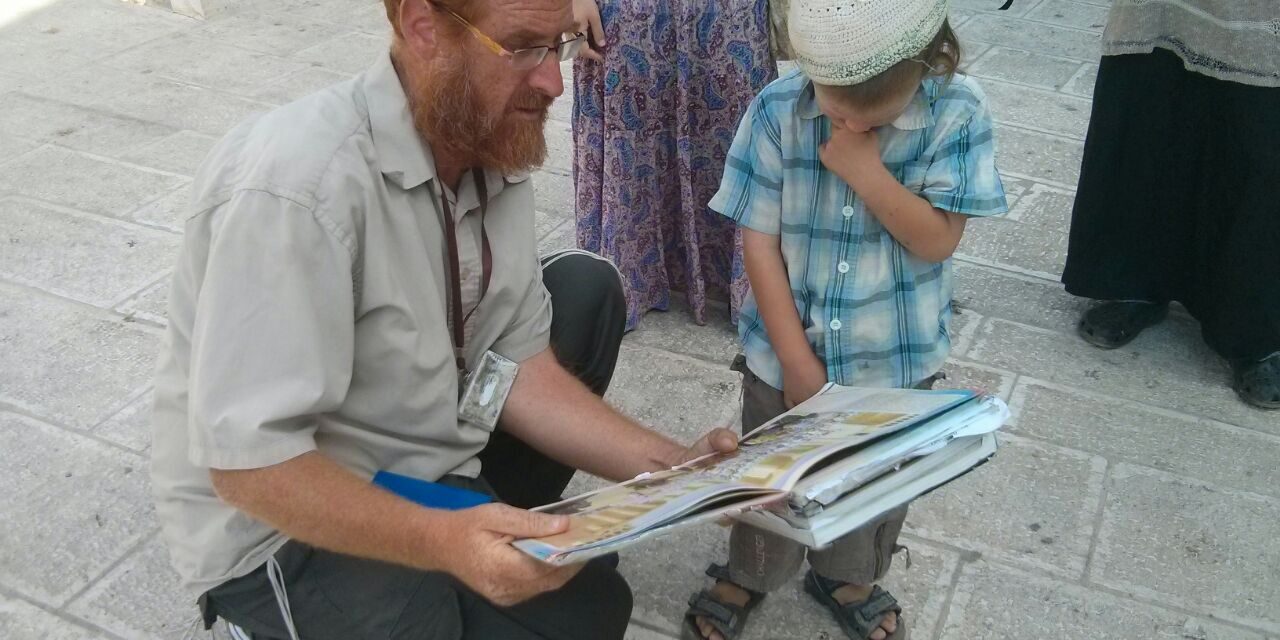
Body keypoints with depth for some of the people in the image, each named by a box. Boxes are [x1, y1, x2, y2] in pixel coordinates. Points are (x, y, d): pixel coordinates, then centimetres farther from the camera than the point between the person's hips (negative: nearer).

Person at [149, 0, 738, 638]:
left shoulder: (491, 145, -6)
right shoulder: (296, 185, -30)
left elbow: (521, 366, -4)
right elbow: (249, 461, -29)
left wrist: (669, 467, -13)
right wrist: (441, 541, -41)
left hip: (435, 457, 8)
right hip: (283, 527, -7)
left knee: (585, 288, 3)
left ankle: (501, 528, 9)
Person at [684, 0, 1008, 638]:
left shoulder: (957, 112, -17)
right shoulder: (776, 111, -18)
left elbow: (938, 240, -18)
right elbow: (759, 242, -15)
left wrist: (866, 170, -30)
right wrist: (797, 361, -14)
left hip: (895, 356, 1)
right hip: (784, 349, 0)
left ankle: (847, 578, 52)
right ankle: (746, 575, 48)